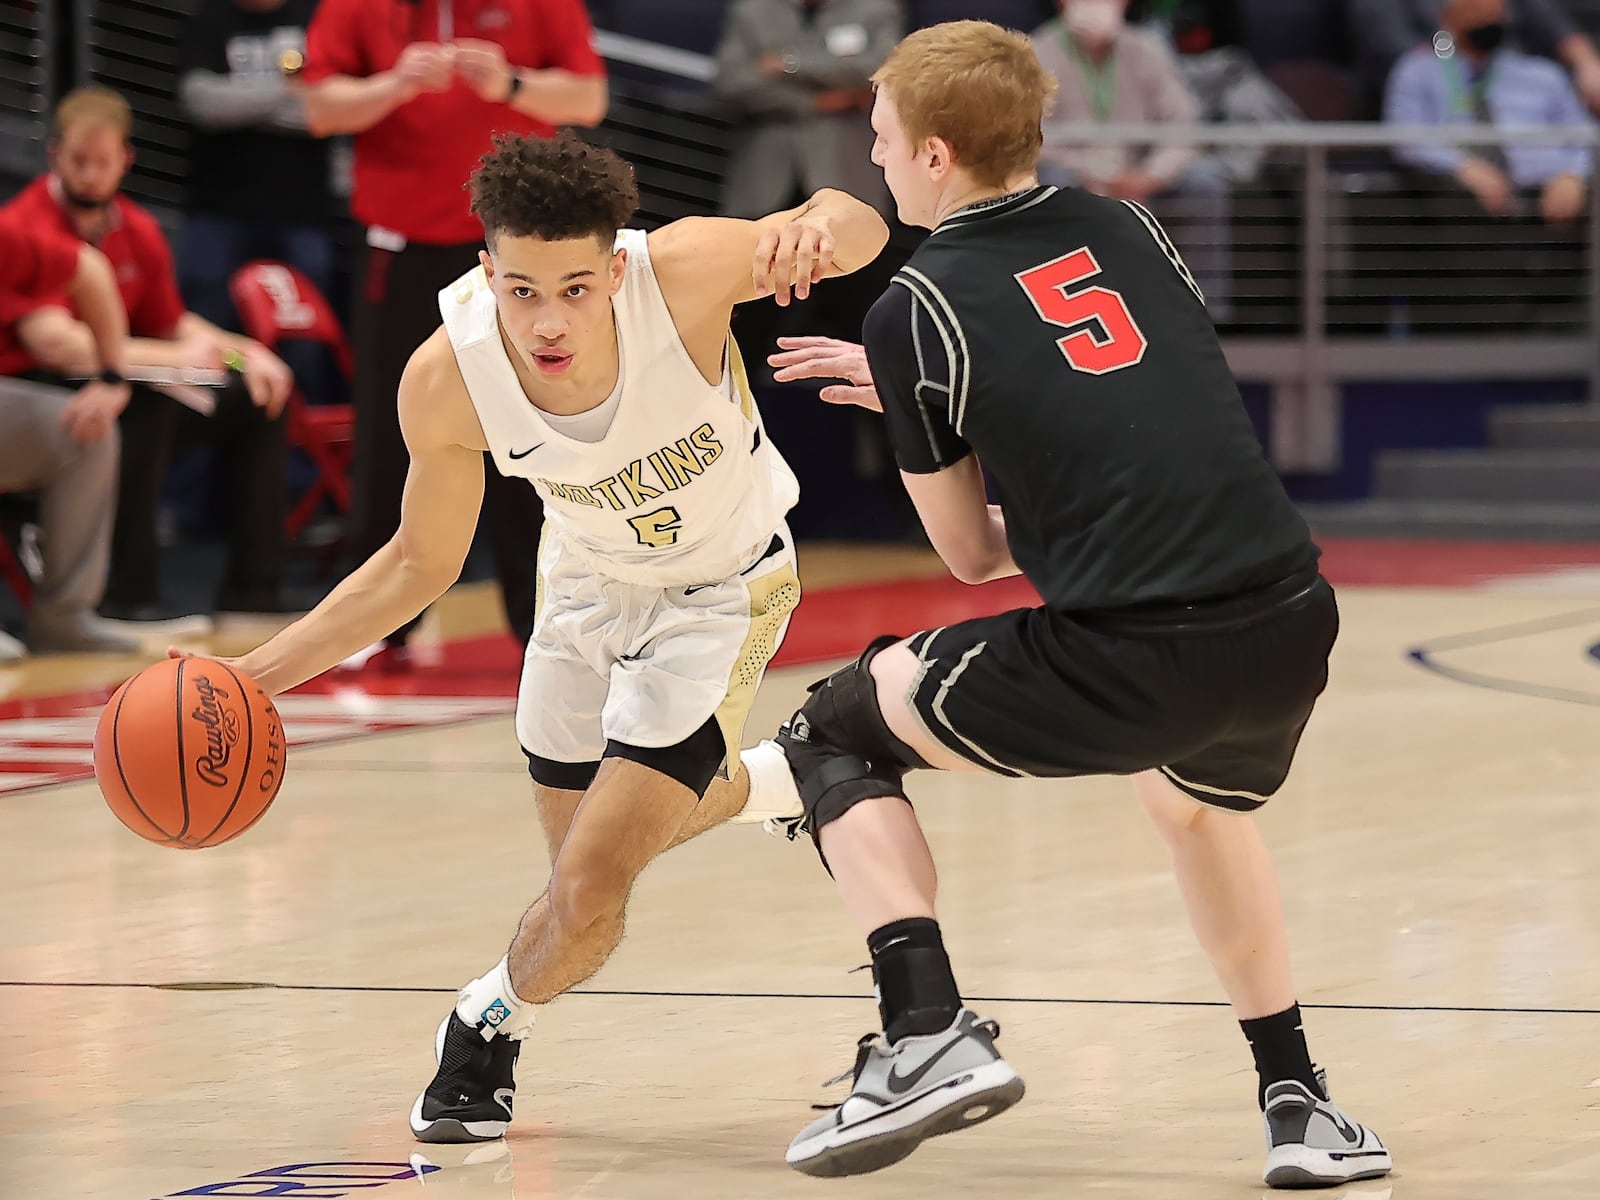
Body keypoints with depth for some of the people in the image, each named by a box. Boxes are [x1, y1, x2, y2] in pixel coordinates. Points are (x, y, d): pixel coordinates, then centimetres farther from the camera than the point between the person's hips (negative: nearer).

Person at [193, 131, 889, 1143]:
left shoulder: (682, 271, -38)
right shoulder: (448, 378, -29)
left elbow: (861, 229, -24)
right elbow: (423, 562, -11)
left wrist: (818, 224, -51)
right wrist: (258, 674, -18)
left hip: (721, 592, -3)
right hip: (590, 583, 3)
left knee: (589, 889, -13)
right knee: (594, 842, 21)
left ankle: (489, 1028, 21)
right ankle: (769, 786, 54)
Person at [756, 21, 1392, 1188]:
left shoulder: (915, 311, 3)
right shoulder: (1129, 228, 17)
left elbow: (971, 554, 10)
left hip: (1127, 665, -5)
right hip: (1294, 630, 6)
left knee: (834, 735, 17)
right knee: (1196, 800, 40)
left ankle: (930, 1036, 2)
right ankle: (1301, 1105, 36)